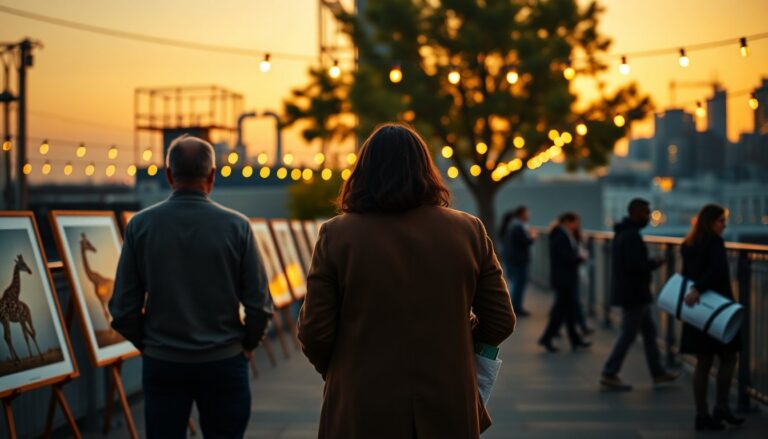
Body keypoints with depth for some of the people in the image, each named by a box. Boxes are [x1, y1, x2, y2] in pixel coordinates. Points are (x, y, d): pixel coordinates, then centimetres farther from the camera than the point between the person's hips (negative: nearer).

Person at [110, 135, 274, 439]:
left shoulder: (140, 226, -5)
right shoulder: (236, 226, -7)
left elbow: (123, 309, -4)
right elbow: (260, 305, -7)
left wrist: (147, 344, 13)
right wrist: (246, 345, 10)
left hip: (162, 364, 1)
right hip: (224, 363, -1)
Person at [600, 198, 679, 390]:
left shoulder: (623, 232, 13)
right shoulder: (632, 236, -20)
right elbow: (633, 265, -28)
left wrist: (650, 261, 10)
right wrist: (655, 263, -13)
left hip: (634, 294, 11)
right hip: (633, 294, -11)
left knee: (649, 331, 16)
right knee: (628, 335, -3)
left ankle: (658, 372, 24)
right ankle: (609, 375, 3)